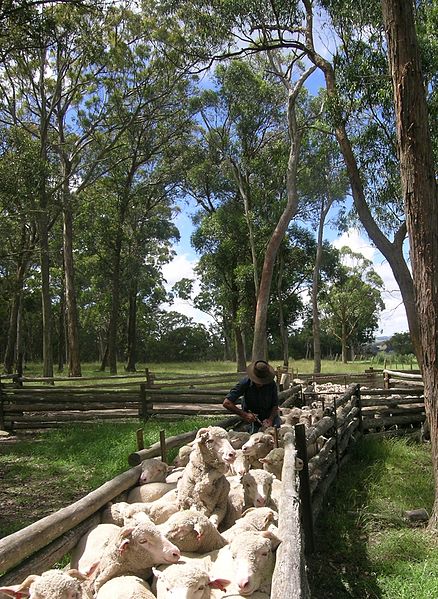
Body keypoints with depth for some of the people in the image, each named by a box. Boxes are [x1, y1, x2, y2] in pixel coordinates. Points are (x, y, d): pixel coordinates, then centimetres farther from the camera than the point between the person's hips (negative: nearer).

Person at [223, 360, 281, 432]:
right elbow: (226, 403, -29)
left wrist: (270, 420, -29)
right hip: (252, 417, -1)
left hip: (270, 416, 1)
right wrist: (244, 415, -33)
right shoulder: (245, 383, -26)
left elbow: (275, 406, -10)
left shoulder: (271, 384, -20)